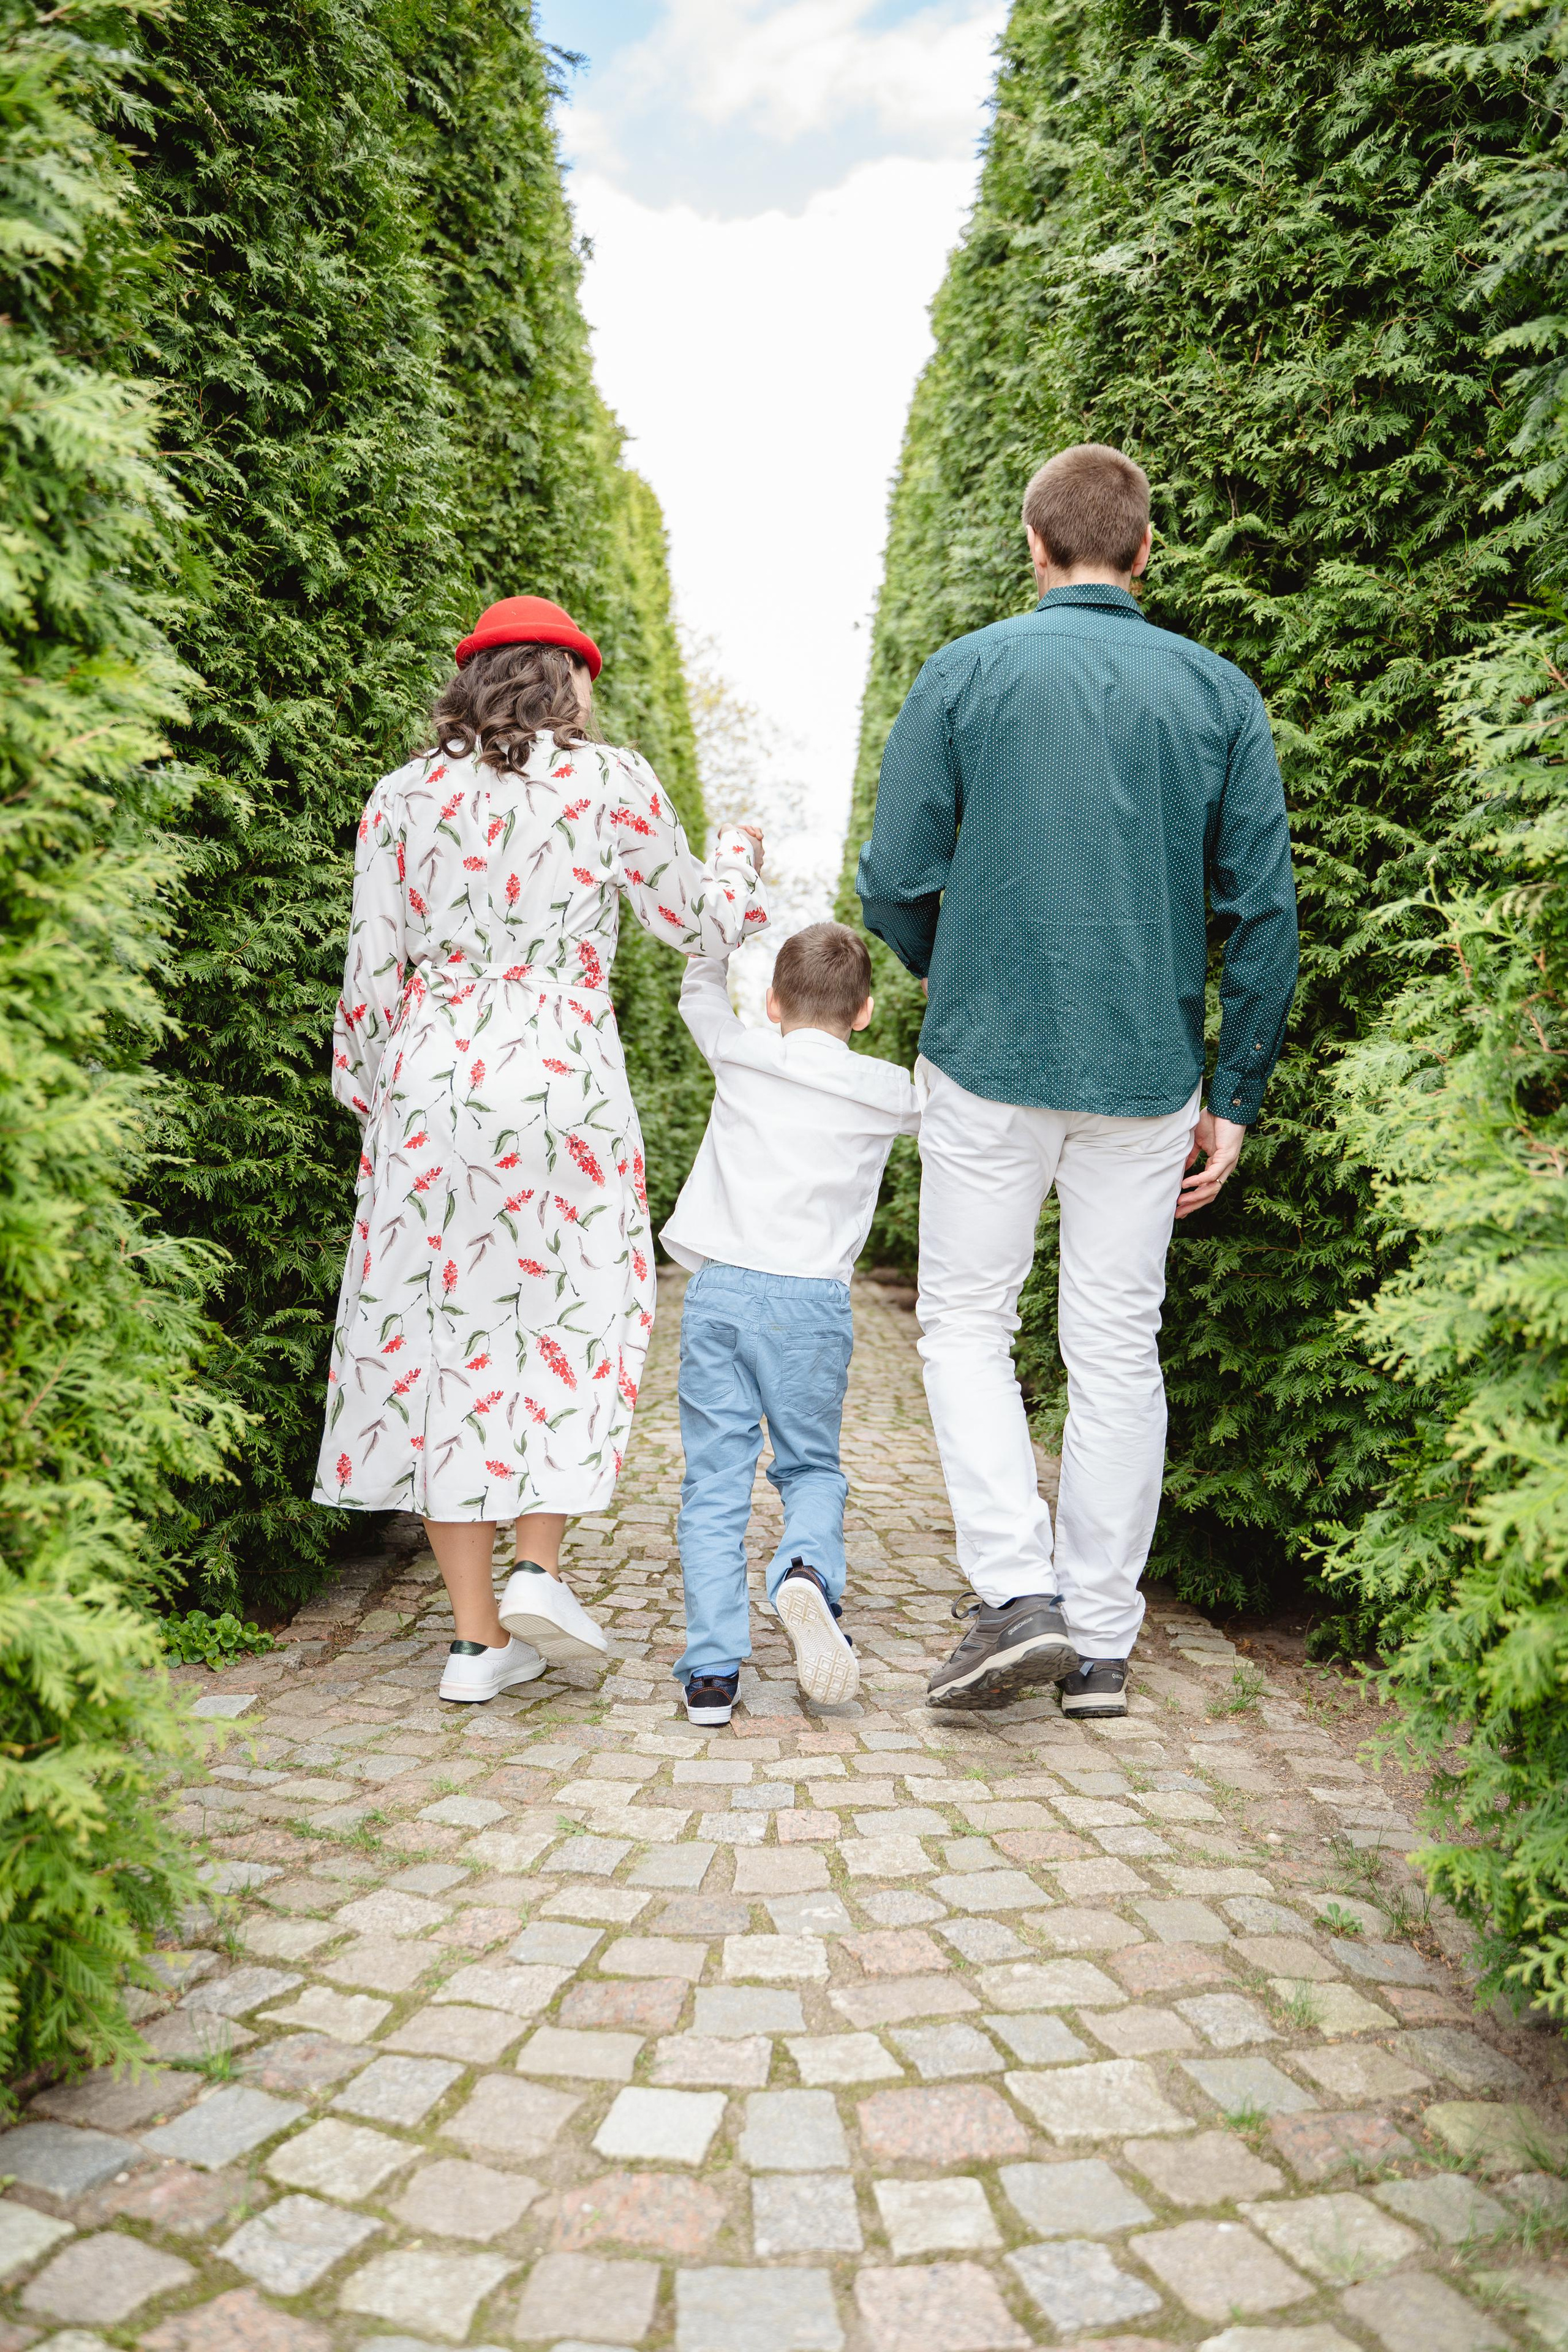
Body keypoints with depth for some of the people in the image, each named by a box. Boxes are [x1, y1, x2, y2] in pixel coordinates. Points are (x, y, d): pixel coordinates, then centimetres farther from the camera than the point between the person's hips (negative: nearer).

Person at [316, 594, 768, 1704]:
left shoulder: (403, 795, 8)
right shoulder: (612, 782, 2)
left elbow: (372, 969, 5)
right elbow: (697, 925, 11)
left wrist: (370, 1100, 16)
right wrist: (740, 862, 32)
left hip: (428, 1082, 2)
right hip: (562, 1079, -2)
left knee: (444, 1329, 5)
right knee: (567, 1318, 13)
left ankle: (478, 1633, 8)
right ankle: (541, 1563, -2)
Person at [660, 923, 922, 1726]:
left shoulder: (741, 1057, 9)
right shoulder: (891, 1091, 7)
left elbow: (700, 991, 30)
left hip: (719, 1290, 0)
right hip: (813, 1301, 0)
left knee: (714, 1480, 4)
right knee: (812, 1468, 15)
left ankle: (712, 1670, -2)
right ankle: (807, 1572, -16)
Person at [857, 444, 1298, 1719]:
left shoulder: (964, 675, 0)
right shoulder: (1220, 693, 5)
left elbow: (896, 884, -2)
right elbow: (1265, 910, 2)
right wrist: (1236, 1097, 8)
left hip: (990, 1062, -2)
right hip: (1150, 1075, 2)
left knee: (967, 1326, 11)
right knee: (1119, 1351, 9)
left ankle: (1020, 1592, -2)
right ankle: (1102, 1642, 16)